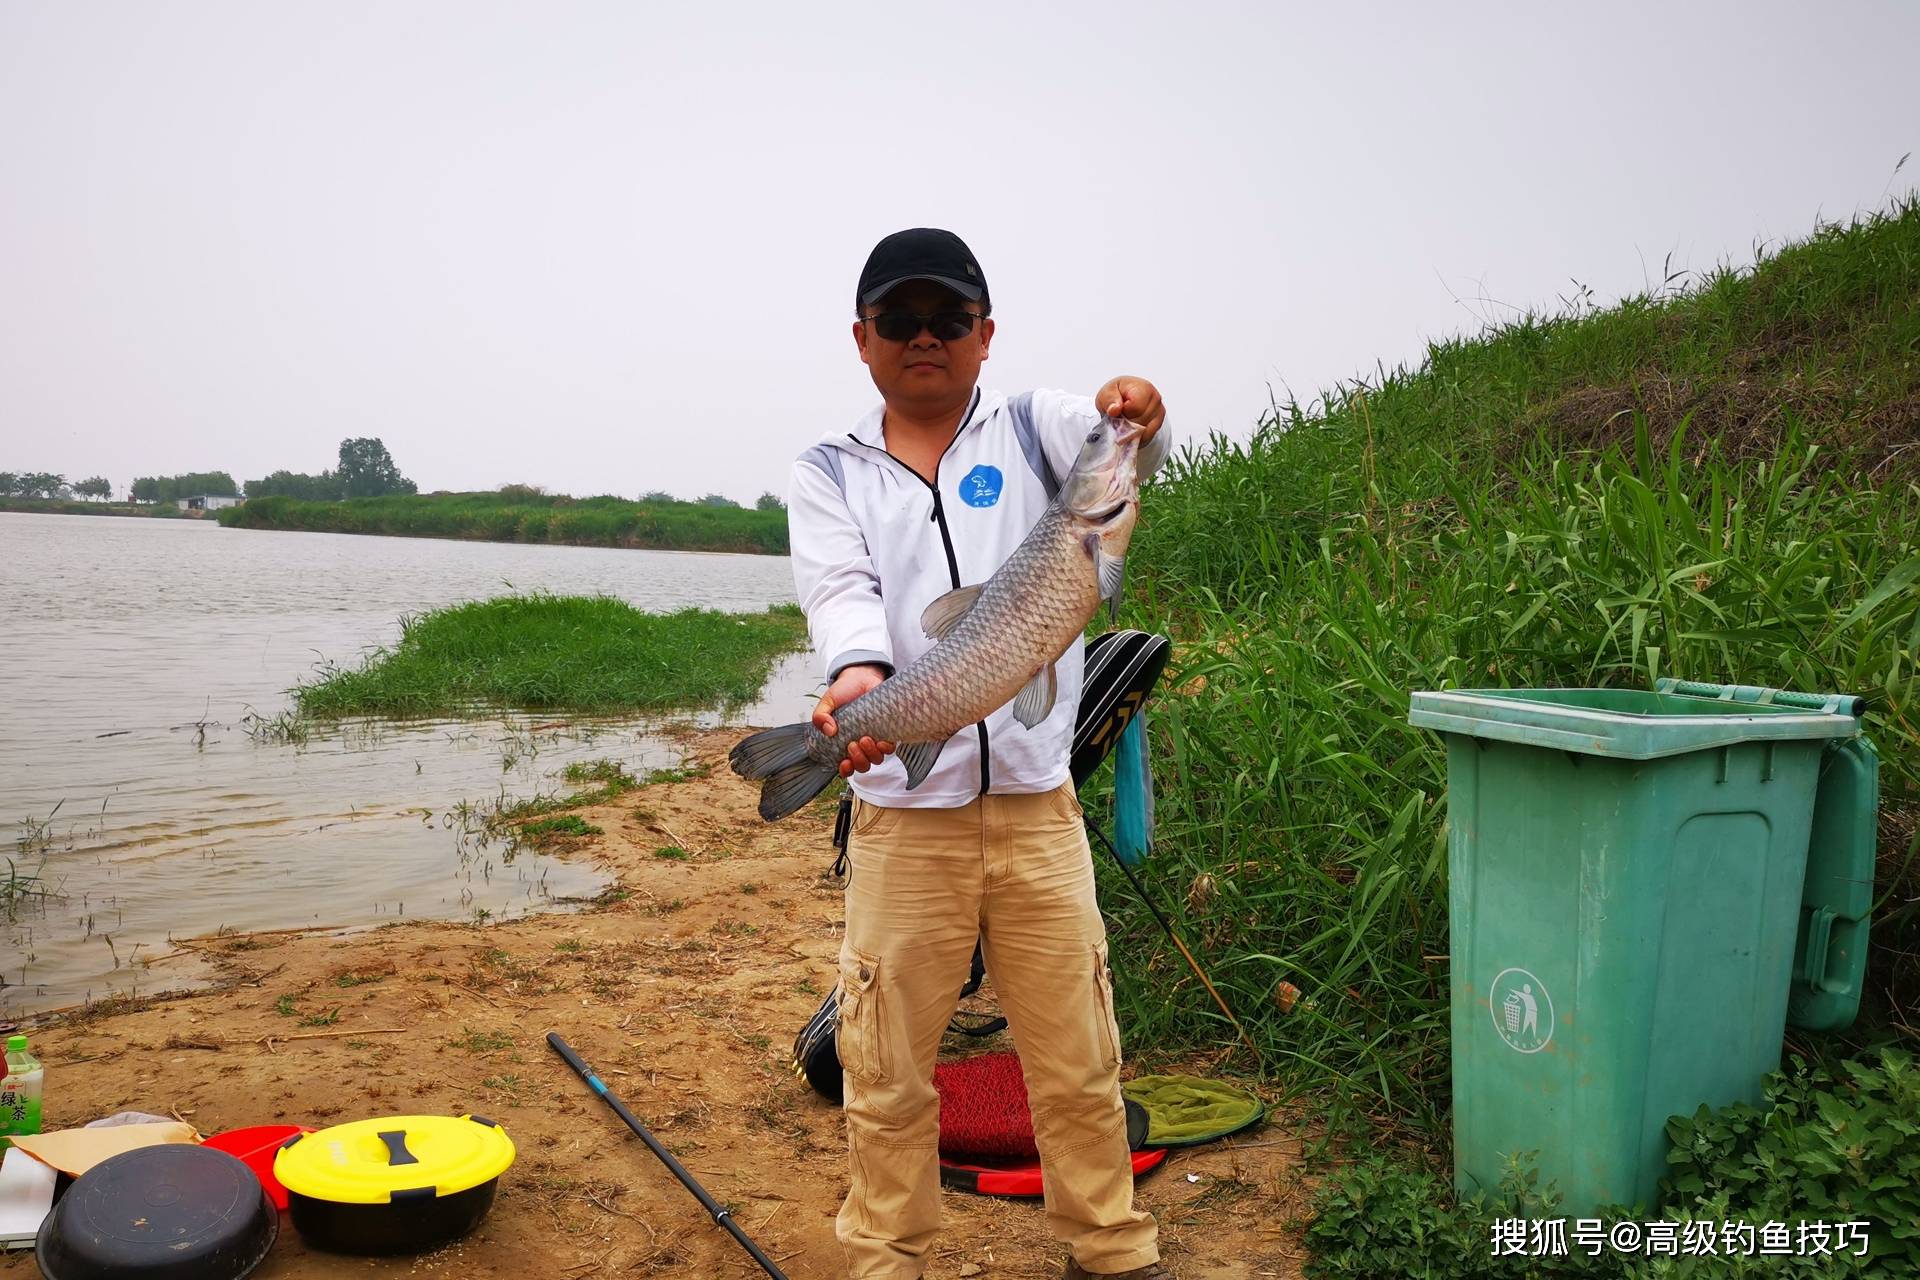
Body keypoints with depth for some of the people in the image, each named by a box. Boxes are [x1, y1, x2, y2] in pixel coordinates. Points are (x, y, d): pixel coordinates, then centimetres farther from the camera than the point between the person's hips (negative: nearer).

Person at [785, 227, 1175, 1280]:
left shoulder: (1031, 427, 7)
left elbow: (1119, 447, -13)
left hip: (1037, 805, 1)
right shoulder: (828, 473, 7)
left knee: (1079, 1056, 11)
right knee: (887, 1066, 8)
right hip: (901, 814, 0)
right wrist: (858, 673, -31)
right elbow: (840, 590, -10)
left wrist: (1137, 418, -37)